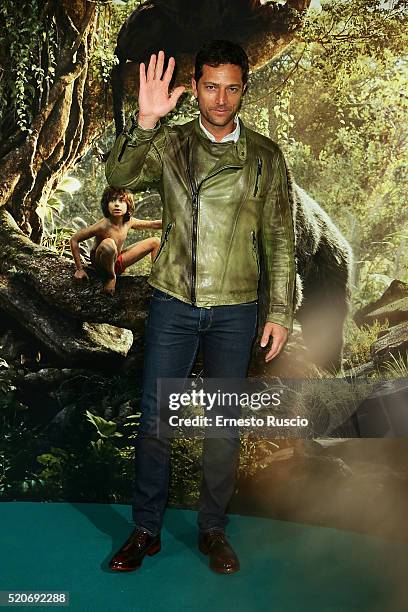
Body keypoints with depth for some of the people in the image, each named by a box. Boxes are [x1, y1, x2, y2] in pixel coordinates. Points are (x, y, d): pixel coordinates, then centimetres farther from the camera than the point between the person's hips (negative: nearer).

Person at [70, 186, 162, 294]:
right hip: (100, 264, -7)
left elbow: (154, 224, 5)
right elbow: (74, 240, -23)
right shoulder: (103, 225, -28)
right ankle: (111, 277, -14)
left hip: (118, 262, 7)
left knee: (155, 242, 6)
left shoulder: (129, 222, -9)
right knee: (108, 244, -41)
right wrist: (80, 269, -22)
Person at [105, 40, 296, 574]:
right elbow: (119, 177, -17)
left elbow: (279, 240, 4)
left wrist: (281, 311, 1)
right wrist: (145, 122, -33)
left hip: (235, 309, 1)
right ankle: (146, 529, 21)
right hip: (173, 303, 0)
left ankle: (213, 529, 26)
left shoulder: (266, 157, 3)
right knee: (154, 419, 4)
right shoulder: (169, 144, 2)